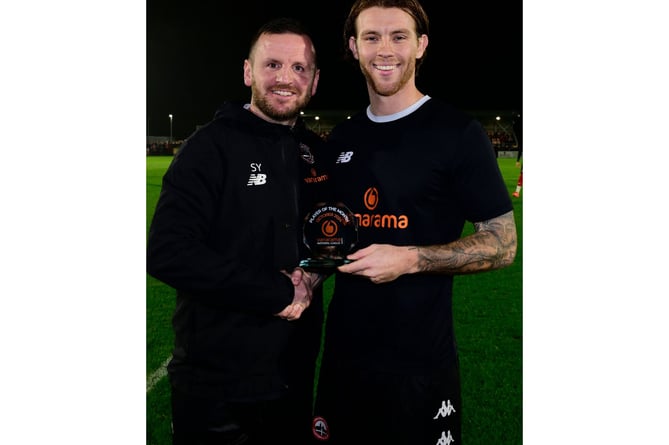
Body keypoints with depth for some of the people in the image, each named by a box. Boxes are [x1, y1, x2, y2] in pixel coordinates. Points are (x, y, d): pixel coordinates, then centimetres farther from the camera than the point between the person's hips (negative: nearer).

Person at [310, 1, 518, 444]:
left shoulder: (459, 133, -10)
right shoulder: (342, 138, 6)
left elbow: (502, 245, -9)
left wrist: (410, 259, -21)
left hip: (420, 360, -5)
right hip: (342, 353, 5)